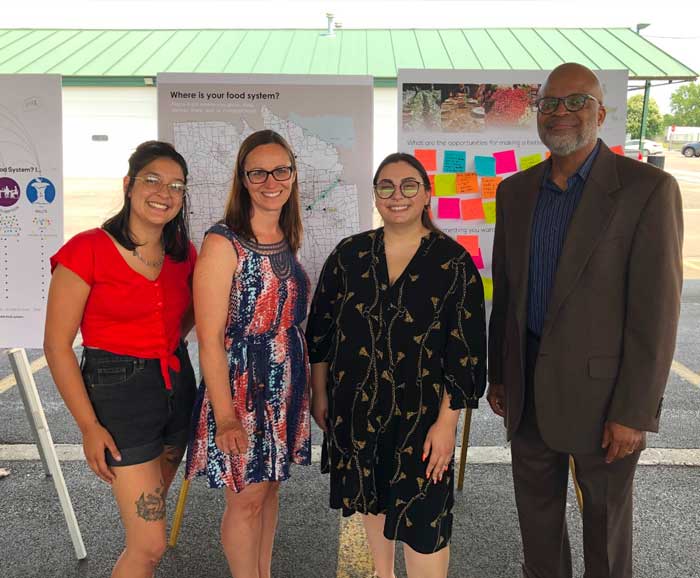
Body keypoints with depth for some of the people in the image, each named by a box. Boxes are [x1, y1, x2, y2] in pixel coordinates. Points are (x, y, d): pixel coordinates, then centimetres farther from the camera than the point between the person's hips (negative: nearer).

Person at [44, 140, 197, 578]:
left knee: (148, 510, 20)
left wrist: (168, 343, 5)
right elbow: (57, 346, -11)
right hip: (119, 393, -6)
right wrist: (89, 426, -13)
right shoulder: (87, 250, -14)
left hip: (177, 388, 6)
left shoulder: (184, 253, 2)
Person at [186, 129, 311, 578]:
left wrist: (310, 387, 12)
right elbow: (210, 338, -17)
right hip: (242, 383, -7)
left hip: (287, 383, 7)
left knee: (269, 487, 18)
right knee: (247, 498, 5)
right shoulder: (223, 242, -15)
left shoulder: (286, 242, 7)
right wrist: (225, 417, -19)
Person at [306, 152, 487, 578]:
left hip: (420, 413, -4)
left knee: (421, 519, 1)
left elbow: (466, 351, -10)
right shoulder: (349, 255, 0)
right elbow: (321, 328, 7)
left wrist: (447, 421, -13)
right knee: (372, 497, 22)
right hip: (354, 407, 4)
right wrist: (319, 394, 7)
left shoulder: (454, 263, -10)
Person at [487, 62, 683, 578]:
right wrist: (497, 373, 13)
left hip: (600, 386, -5)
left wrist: (634, 413, -16)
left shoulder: (648, 188, -12)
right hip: (528, 383, 5)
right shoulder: (515, 191, 5)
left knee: (605, 516, 13)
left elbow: (655, 310, -14)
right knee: (536, 505, 19)